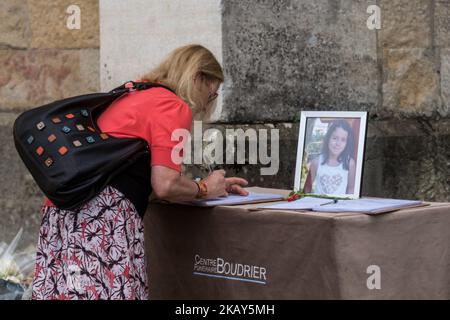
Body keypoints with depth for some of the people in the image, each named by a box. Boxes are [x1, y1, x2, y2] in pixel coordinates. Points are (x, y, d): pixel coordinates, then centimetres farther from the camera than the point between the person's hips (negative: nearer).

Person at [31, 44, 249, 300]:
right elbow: (165, 185, -10)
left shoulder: (136, 96, 26)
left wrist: (215, 185, 26)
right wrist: (204, 189, 10)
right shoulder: (174, 106, -1)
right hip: (105, 213, -9)